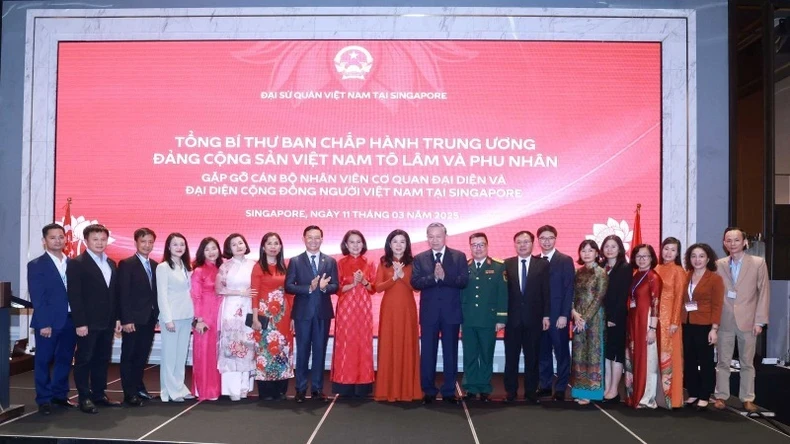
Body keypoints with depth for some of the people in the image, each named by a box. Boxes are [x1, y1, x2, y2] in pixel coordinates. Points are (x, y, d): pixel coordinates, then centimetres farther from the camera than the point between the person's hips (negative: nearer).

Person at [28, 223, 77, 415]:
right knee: (43, 361, 5)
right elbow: (37, 298, -10)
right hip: (48, 322, -4)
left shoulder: (72, 263, 10)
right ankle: (44, 400, 15)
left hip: (70, 320, 4)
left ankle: (60, 395, 25)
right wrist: (43, 324, -15)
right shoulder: (36, 265, -4)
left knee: (65, 359, 12)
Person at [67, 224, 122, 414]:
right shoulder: (76, 263, -7)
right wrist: (80, 323, -17)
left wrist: (117, 318, 9)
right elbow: (74, 296, -12)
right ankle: (84, 398, 10)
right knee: (84, 360, 2)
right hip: (88, 323, -6)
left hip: (107, 322, 6)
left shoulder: (111, 264, 14)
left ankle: (99, 394, 21)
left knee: (103, 359, 11)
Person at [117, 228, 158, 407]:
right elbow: (123, 294, -12)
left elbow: (155, 292, 11)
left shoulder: (155, 265, 11)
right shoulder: (126, 264, -8)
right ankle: (130, 393, 10)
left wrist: (157, 315, 4)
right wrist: (126, 320, -17)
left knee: (142, 356, 13)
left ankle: (138, 386, 26)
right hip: (133, 319, -6)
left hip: (149, 319, 6)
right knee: (129, 356, 4)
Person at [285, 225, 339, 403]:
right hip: (303, 312, -1)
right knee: (302, 351, 5)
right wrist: (309, 288, -19)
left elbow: (335, 286, 2)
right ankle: (301, 389, 13)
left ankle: (317, 389, 14)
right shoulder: (295, 261, 1)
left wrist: (324, 287, -20)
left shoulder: (330, 261, 6)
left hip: (323, 312, 2)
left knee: (320, 351, 6)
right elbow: (288, 286, -6)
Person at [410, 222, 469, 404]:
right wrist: (433, 277, -23)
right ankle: (429, 391, 17)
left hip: (451, 312, -1)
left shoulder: (459, 256, 1)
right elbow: (415, 282, -9)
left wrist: (444, 277, -22)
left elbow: (464, 281, -9)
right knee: (427, 353, 6)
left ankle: (449, 391, 17)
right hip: (429, 312, 1)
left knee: (450, 353, 7)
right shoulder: (420, 258, 4)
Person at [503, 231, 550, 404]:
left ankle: (531, 391, 17)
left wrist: (546, 315, -3)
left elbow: (546, 292, 1)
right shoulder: (506, 264, 4)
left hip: (534, 318, 0)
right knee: (511, 357, 6)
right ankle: (511, 391, 16)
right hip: (512, 318, 0)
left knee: (532, 357, 7)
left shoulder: (543, 264, 3)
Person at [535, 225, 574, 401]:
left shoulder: (565, 260, -2)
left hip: (558, 315, -3)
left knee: (561, 352, 4)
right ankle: (545, 386, 19)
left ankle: (561, 388, 13)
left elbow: (569, 290, -6)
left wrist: (564, 315, -13)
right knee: (542, 352, 9)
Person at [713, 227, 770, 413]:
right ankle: (721, 396, 15)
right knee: (723, 362, 7)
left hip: (747, 320, -1)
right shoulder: (719, 264, 4)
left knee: (747, 362, 8)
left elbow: (764, 292, -2)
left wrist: (760, 321, -7)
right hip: (724, 321, 1)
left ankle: (747, 399, 16)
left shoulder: (758, 263, 0)